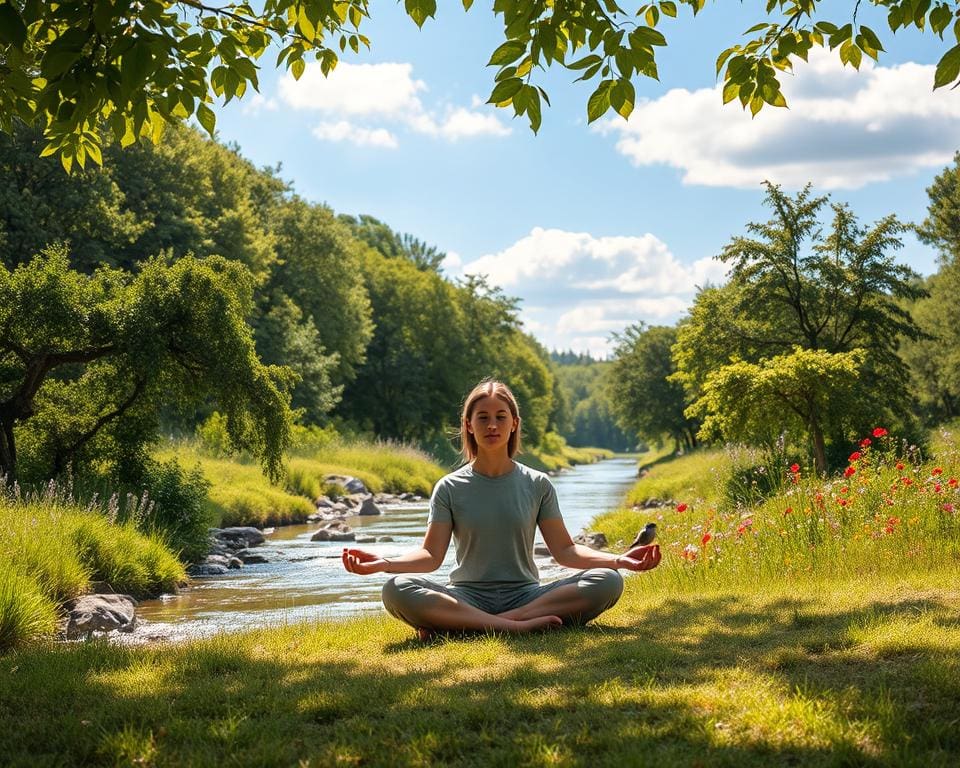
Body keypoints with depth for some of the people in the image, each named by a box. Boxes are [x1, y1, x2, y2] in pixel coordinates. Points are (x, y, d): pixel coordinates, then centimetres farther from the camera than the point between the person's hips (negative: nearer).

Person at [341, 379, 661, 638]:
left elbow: (564, 550, 4)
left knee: (607, 581, -25)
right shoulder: (450, 488, 5)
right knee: (397, 590, -30)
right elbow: (431, 555, -3)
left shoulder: (537, 485, 8)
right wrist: (384, 563, -22)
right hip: (467, 597, -2)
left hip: (524, 594, 2)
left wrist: (618, 559, -12)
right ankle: (517, 626, -35)